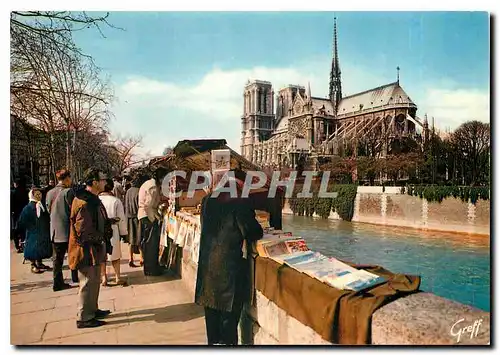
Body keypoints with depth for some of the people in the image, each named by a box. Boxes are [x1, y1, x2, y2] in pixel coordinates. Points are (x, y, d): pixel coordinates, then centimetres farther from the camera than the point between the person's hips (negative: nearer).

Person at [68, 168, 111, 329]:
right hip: (87, 250, -10)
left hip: (94, 249, 10)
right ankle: (84, 318, 16)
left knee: (94, 281, 21)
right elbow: (84, 232, -26)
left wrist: (108, 222, 5)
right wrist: (101, 237, -12)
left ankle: (92, 310, 37)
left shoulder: (92, 199, 8)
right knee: (88, 284, 2)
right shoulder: (84, 203, -25)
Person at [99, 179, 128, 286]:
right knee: (115, 256, 13)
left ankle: (103, 278, 19)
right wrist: (123, 232, 6)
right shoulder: (116, 201, -11)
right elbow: (121, 218, -6)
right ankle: (117, 277, 17)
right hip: (112, 231, -1)